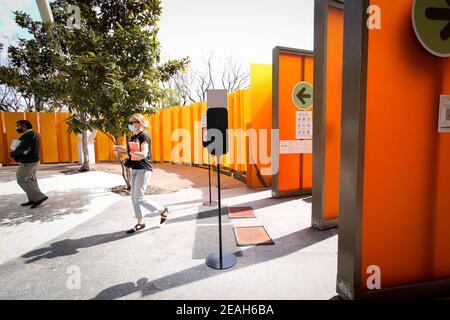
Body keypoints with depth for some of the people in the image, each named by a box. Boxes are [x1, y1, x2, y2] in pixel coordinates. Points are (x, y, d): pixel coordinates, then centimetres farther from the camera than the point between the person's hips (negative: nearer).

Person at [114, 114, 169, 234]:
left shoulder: (144, 136, -12)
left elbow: (143, 154, -23)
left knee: (138, 198, -7)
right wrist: (121, 149, 4)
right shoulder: (133, 137, 14)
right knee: (134, 198, 9)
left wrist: (127, 150, -23)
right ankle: (140, 223, 21)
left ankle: (163, 210, 10)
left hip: (144, 170, -9)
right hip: (134, 170, 9)